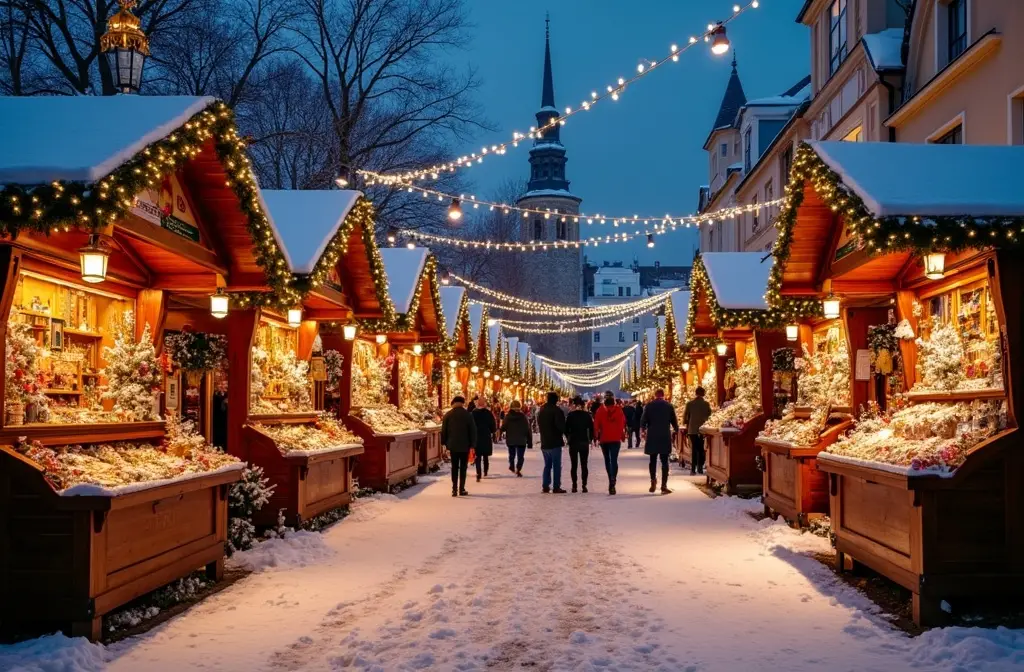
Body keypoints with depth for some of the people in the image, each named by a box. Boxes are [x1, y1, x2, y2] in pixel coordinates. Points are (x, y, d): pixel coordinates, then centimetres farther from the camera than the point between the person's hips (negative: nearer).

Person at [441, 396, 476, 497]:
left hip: (453, 445, 2)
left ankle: (454, 489, 2)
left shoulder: (448, 415, -1)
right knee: (463, 467, 5)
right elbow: (473, 430, -4)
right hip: (465, 445, -2)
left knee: (454, 467, 8)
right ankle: (461, 489, 3)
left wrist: (444, 443, 11)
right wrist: (472, 444, 1)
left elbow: (443, 430, 3)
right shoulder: (467, 415, -5)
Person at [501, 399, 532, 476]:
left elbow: (503, 428, -6)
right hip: (521, 440, -2)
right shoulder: (523, 416, -9)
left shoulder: (507, 416, -8)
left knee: (512, 454, 23)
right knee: (520, 456, 1)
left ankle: (512, 466, 39)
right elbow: (528, 429, -8)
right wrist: (529, 441, -1)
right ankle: (518, 469, -19)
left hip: (510, 440, 2)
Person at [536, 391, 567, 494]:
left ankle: (545, 486, 12)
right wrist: (564, 433, -2)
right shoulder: (557, 410, -13)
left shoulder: (541, 411, 10)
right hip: (555, 443, -7)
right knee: (556, 466, -2)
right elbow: (561, 425, -20)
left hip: (544, 443, 7)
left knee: (547, 465, 15)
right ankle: (556, 487, -4)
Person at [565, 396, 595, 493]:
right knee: (584, 465, 5)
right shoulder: (587, 415, -2)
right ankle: (584, 486, 0)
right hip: (584, 442, 1)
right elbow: (592, 428, -2)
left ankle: (574, 486, 2)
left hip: (573, 442, -1)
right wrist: (590, 439, 10)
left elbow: (566, 429, -4)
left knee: (574, 465, 6)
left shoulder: (571, 415, -5)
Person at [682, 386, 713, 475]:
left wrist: (686, 425, 13)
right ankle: (700, 468, 6)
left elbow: (685, 416, 2)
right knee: (701, 449, 9)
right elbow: (709, 415, 3)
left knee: (694, 449, 3)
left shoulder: (689, 403, -2)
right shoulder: (706, 404, -3)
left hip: (692, 429, 0)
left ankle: (693, 469, -2)